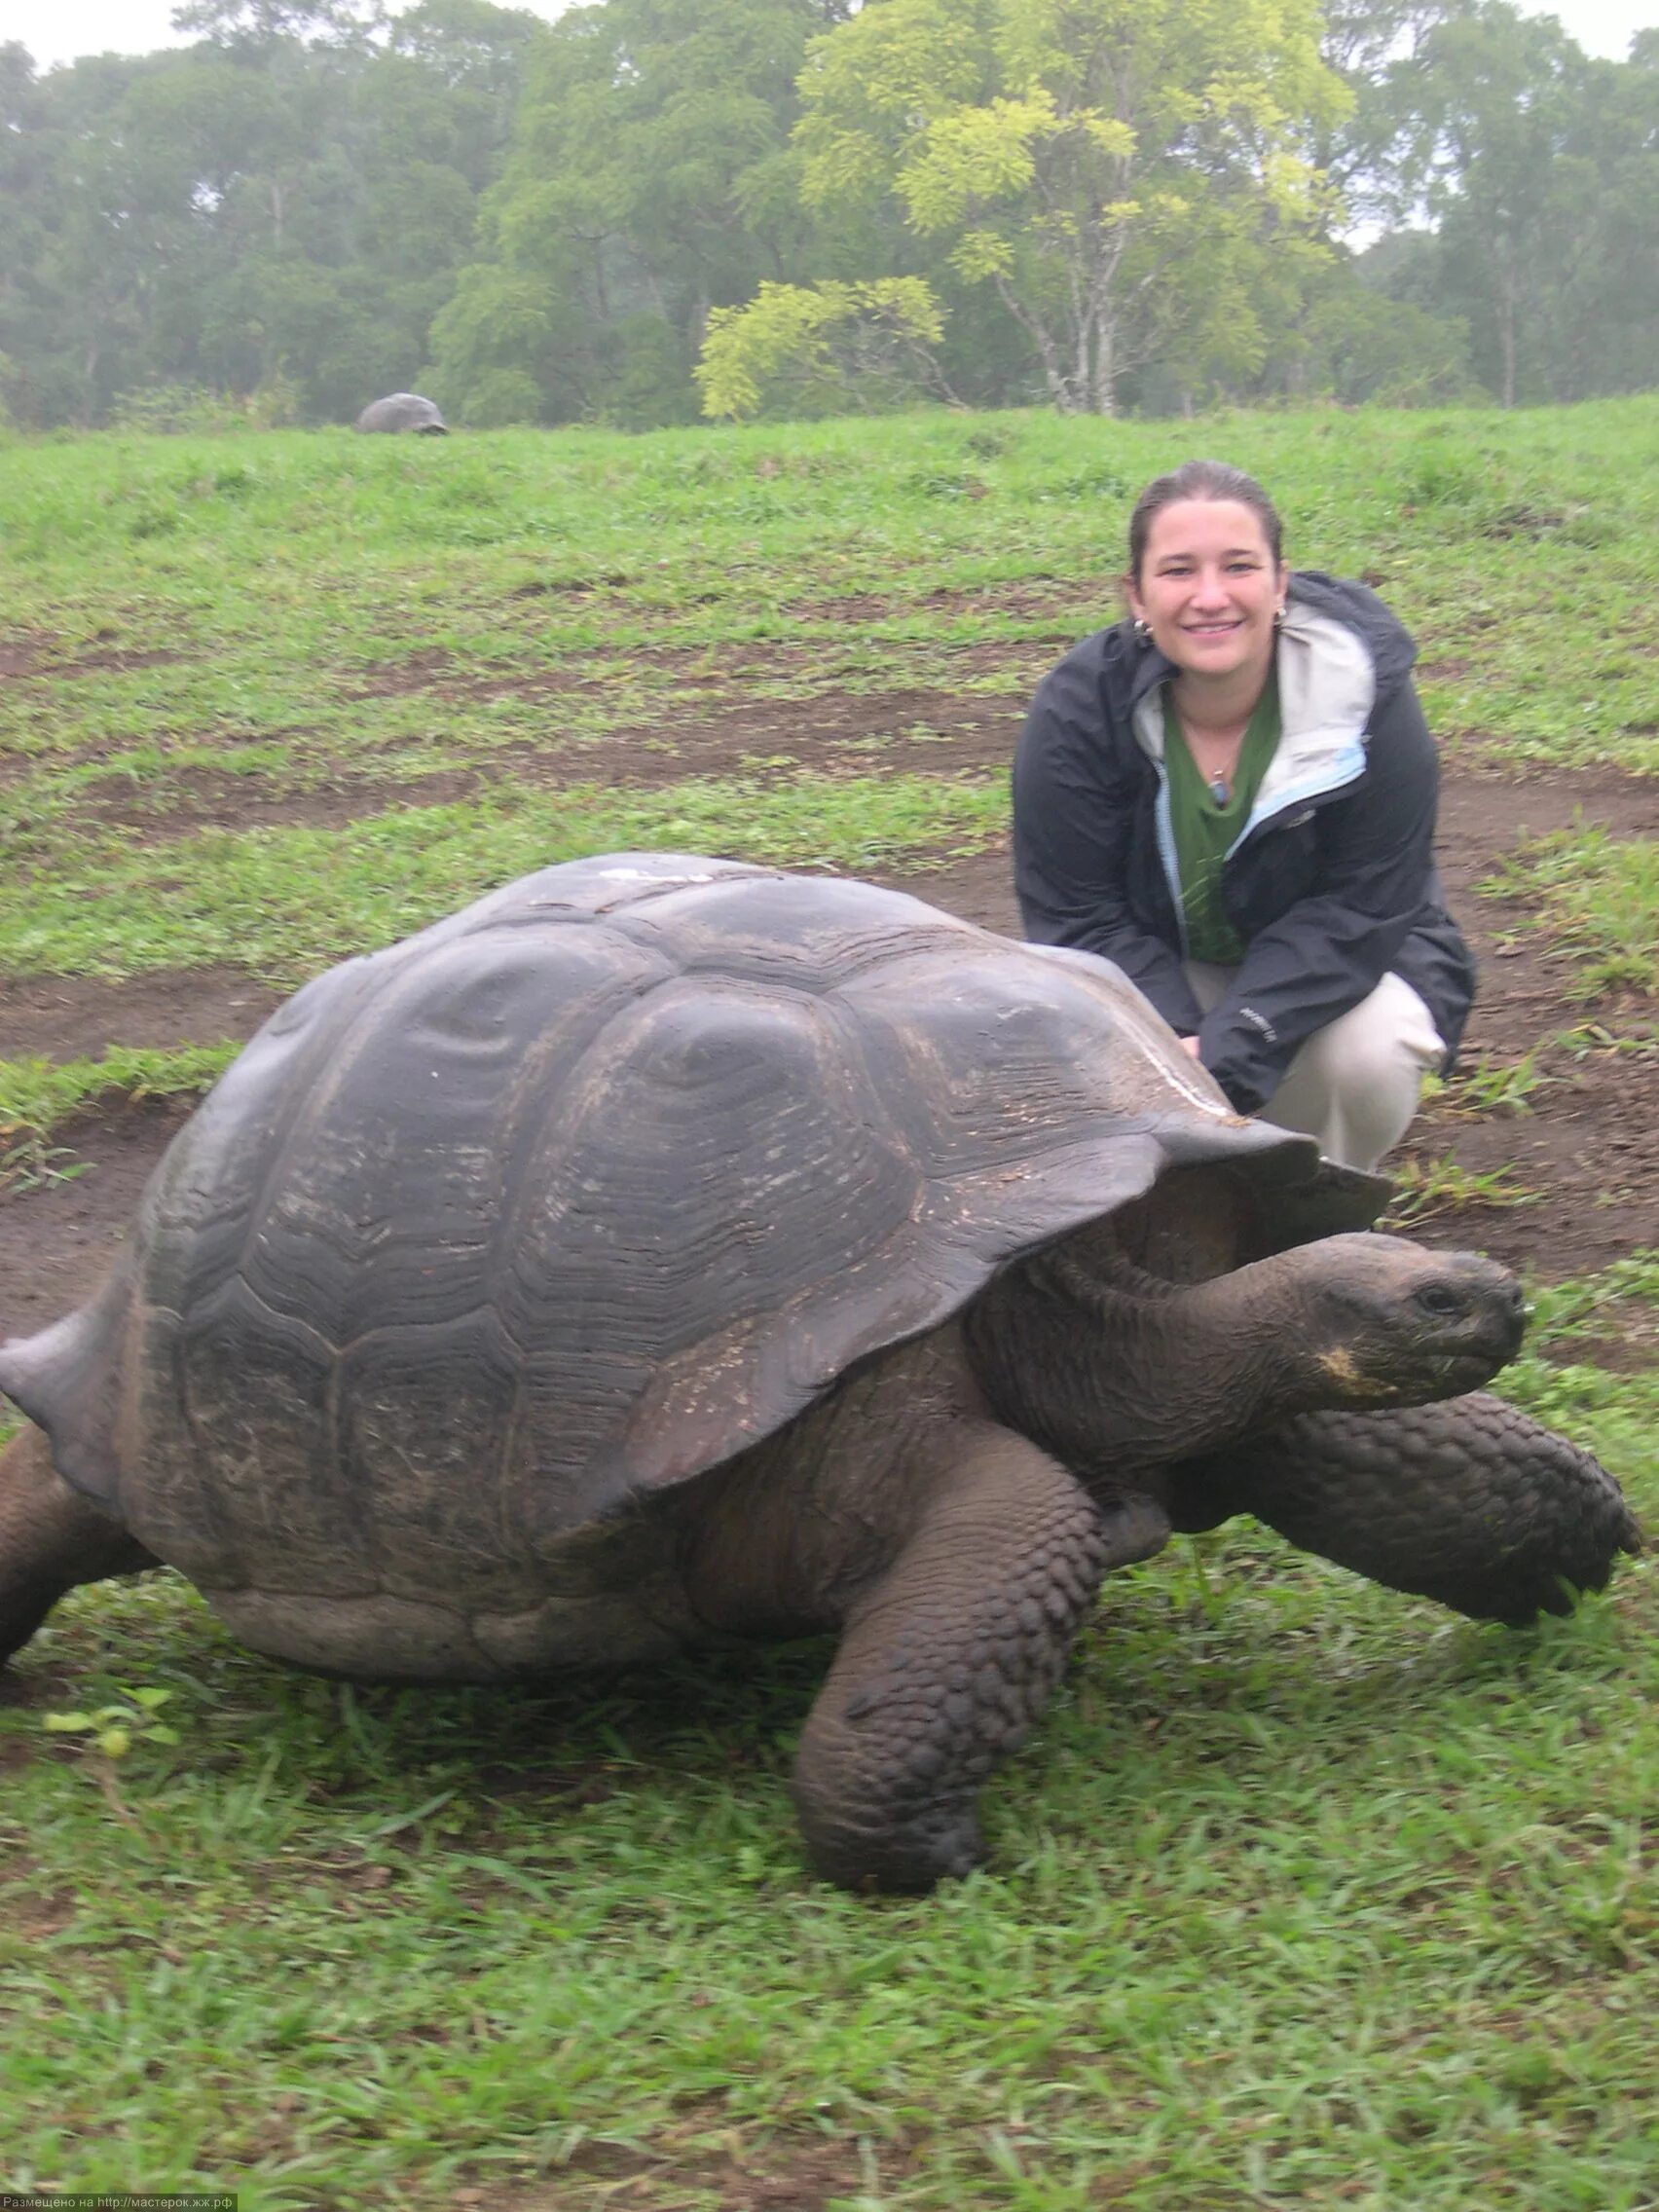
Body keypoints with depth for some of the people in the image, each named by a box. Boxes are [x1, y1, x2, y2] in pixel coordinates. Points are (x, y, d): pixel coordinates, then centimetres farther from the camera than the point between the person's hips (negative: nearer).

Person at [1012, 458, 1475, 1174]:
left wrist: (1228, 1049, -33)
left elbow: (1360, 908, -20)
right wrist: (1176, 1045, -33)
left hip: (1329, 968, -1)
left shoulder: (1366, 694, -22)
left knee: (1369, 1055, -34)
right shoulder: (1077, 710, -20)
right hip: (1157, 976, 1)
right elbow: (1078, 916, -16)